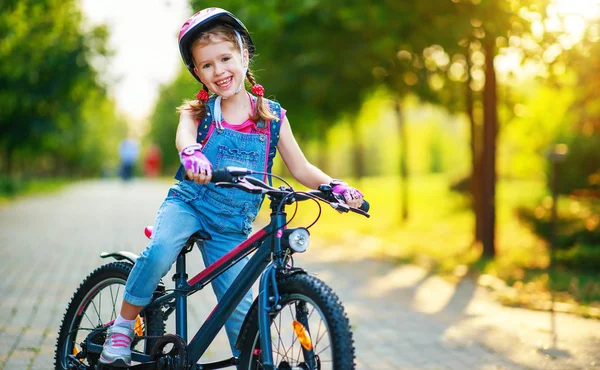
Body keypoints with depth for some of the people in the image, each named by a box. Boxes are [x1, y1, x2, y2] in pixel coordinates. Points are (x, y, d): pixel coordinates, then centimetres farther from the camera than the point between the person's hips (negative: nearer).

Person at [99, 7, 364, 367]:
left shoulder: (272, 116, 1)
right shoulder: (199, 111, -2)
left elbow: (301, 168, 3)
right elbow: (185, 135, -26)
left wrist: (337, 186, -15)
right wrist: (192, 154, -50)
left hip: (231, 226, 2)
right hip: (189, 204, -1)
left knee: (239, 305, 1)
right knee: (160, 251, -30)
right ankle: (122, 328, -12)